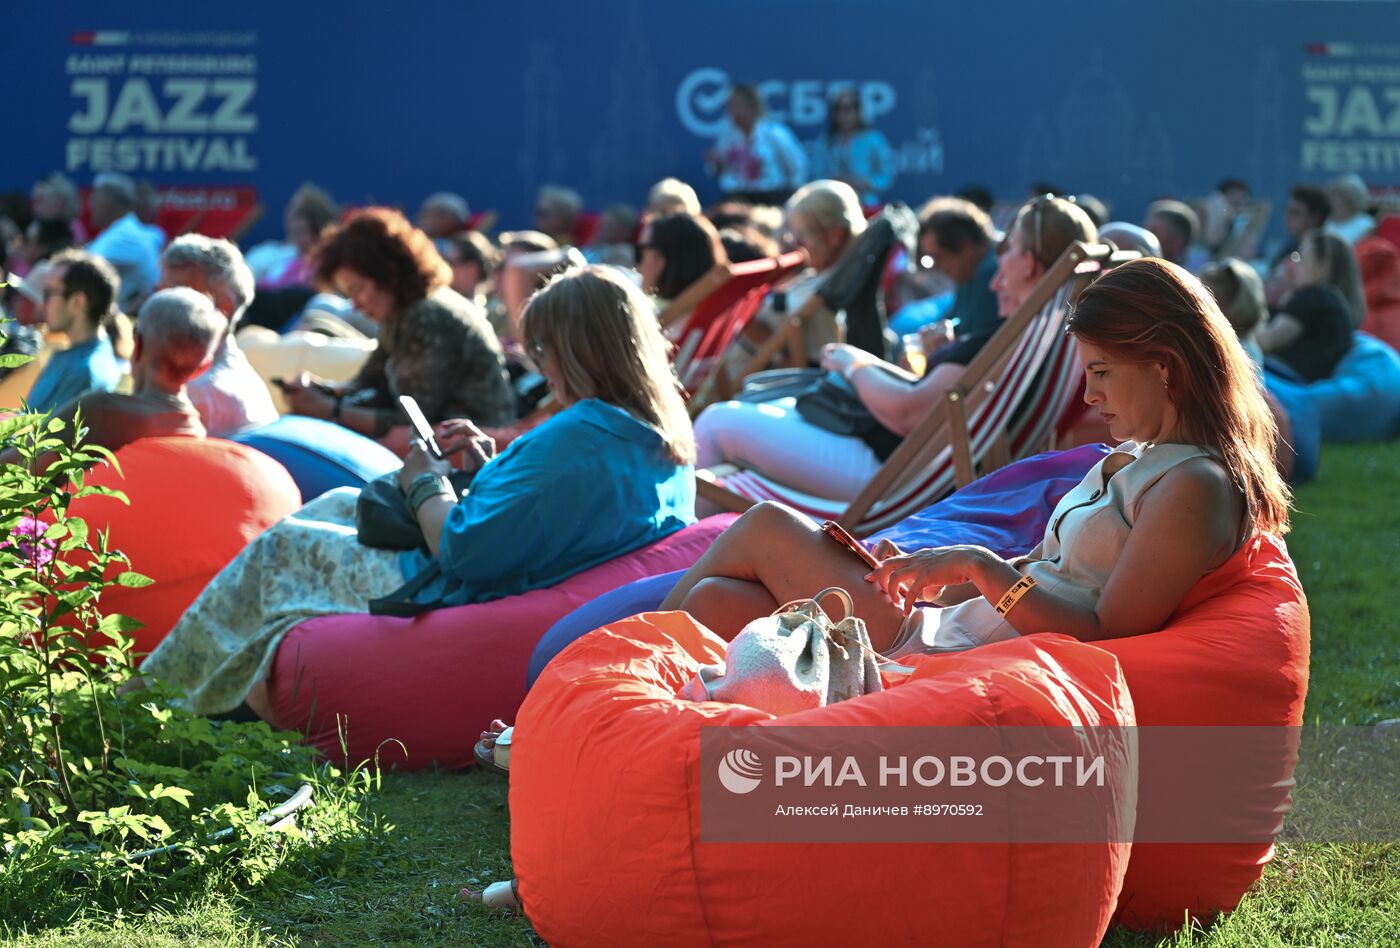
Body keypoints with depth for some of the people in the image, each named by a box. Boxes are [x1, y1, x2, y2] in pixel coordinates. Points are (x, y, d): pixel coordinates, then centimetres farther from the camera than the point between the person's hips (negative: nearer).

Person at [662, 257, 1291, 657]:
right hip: (951, 627, 10)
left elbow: (1104, 632, -20)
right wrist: (932, 577, 9)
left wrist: (977, 567, -22)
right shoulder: (1134, 458, 18)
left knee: (767, 527, 1)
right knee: (718, 602, 0)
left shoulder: (1194, 487, -14)